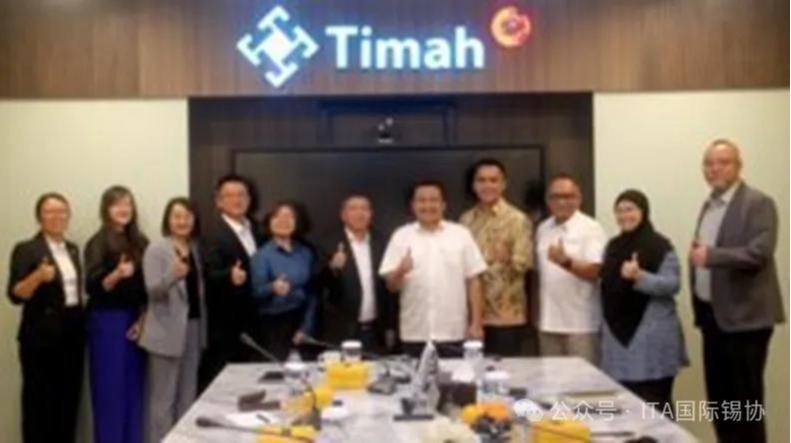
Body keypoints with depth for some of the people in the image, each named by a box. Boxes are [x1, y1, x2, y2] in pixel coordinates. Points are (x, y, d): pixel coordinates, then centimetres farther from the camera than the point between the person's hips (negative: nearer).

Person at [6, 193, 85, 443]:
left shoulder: (73, 249, 12)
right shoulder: (26, 249, -8)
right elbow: (15, 295, -15)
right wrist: (38, 276, -31)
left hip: (72, 334, 6)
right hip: (41, 337, -6)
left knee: (69, 400, 11)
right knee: (39, 402, 0)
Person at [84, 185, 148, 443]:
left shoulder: (140, 243, 8)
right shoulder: (98, 243, -7)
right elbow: (93, 287, -15)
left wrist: (143, 318, 1)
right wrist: (117, 274, -31)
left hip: (134, 320, 5)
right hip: (107, 321, -5)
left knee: (134, 387, 9)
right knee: (110, 387, -2)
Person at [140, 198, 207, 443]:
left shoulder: (195, 249, 11)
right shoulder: (156, 249, -7)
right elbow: (153, 290, -17)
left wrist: (203, 326, 4)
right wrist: (173, 275, -35)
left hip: (193, 327, 6)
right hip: (167, 331, -6)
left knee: (188, 395, 12)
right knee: (163, 398, -3)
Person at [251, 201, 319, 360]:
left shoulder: (306, 252, 5)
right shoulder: (262, 255, -4)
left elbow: (312, 292, 6)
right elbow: (256, 292, -12)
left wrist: (307, 327, -2)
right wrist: (273, 288, -33)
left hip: (303, 321, 3)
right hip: (275, 324, -3)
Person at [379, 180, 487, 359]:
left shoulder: (461, 235, 3)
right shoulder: (401, 236, 3)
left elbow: (473, 281, 4)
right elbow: (391, 285, 1)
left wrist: (476, 323, 0)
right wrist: (400, 272, -21)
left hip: (454, 334, 0)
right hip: (414, 335, 0)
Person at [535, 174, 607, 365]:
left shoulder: (591, 228, -7)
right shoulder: (543, 229, 12)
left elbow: (595, 272, -16)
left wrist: (566, 262, -32)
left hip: (581, 323, -6)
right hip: (549, 322, 6)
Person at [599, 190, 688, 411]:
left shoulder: (660, 246, -6)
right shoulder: (613, 247, 14)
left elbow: (673, 284, -12)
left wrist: (640, 277, -27)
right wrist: (605, 326, 18)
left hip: (652, 336, -6)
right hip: (619, 334, 6)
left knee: (654, 401, -4)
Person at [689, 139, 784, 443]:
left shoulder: (758, 203, -8)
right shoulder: (710, 205, 15)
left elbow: (760, 252, -21)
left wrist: (710, 255, -30)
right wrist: (700, 308, 10)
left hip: (744, 316, -7)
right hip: (713, 315, 7)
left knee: (745, 399, -2)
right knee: (719, 397, 13)